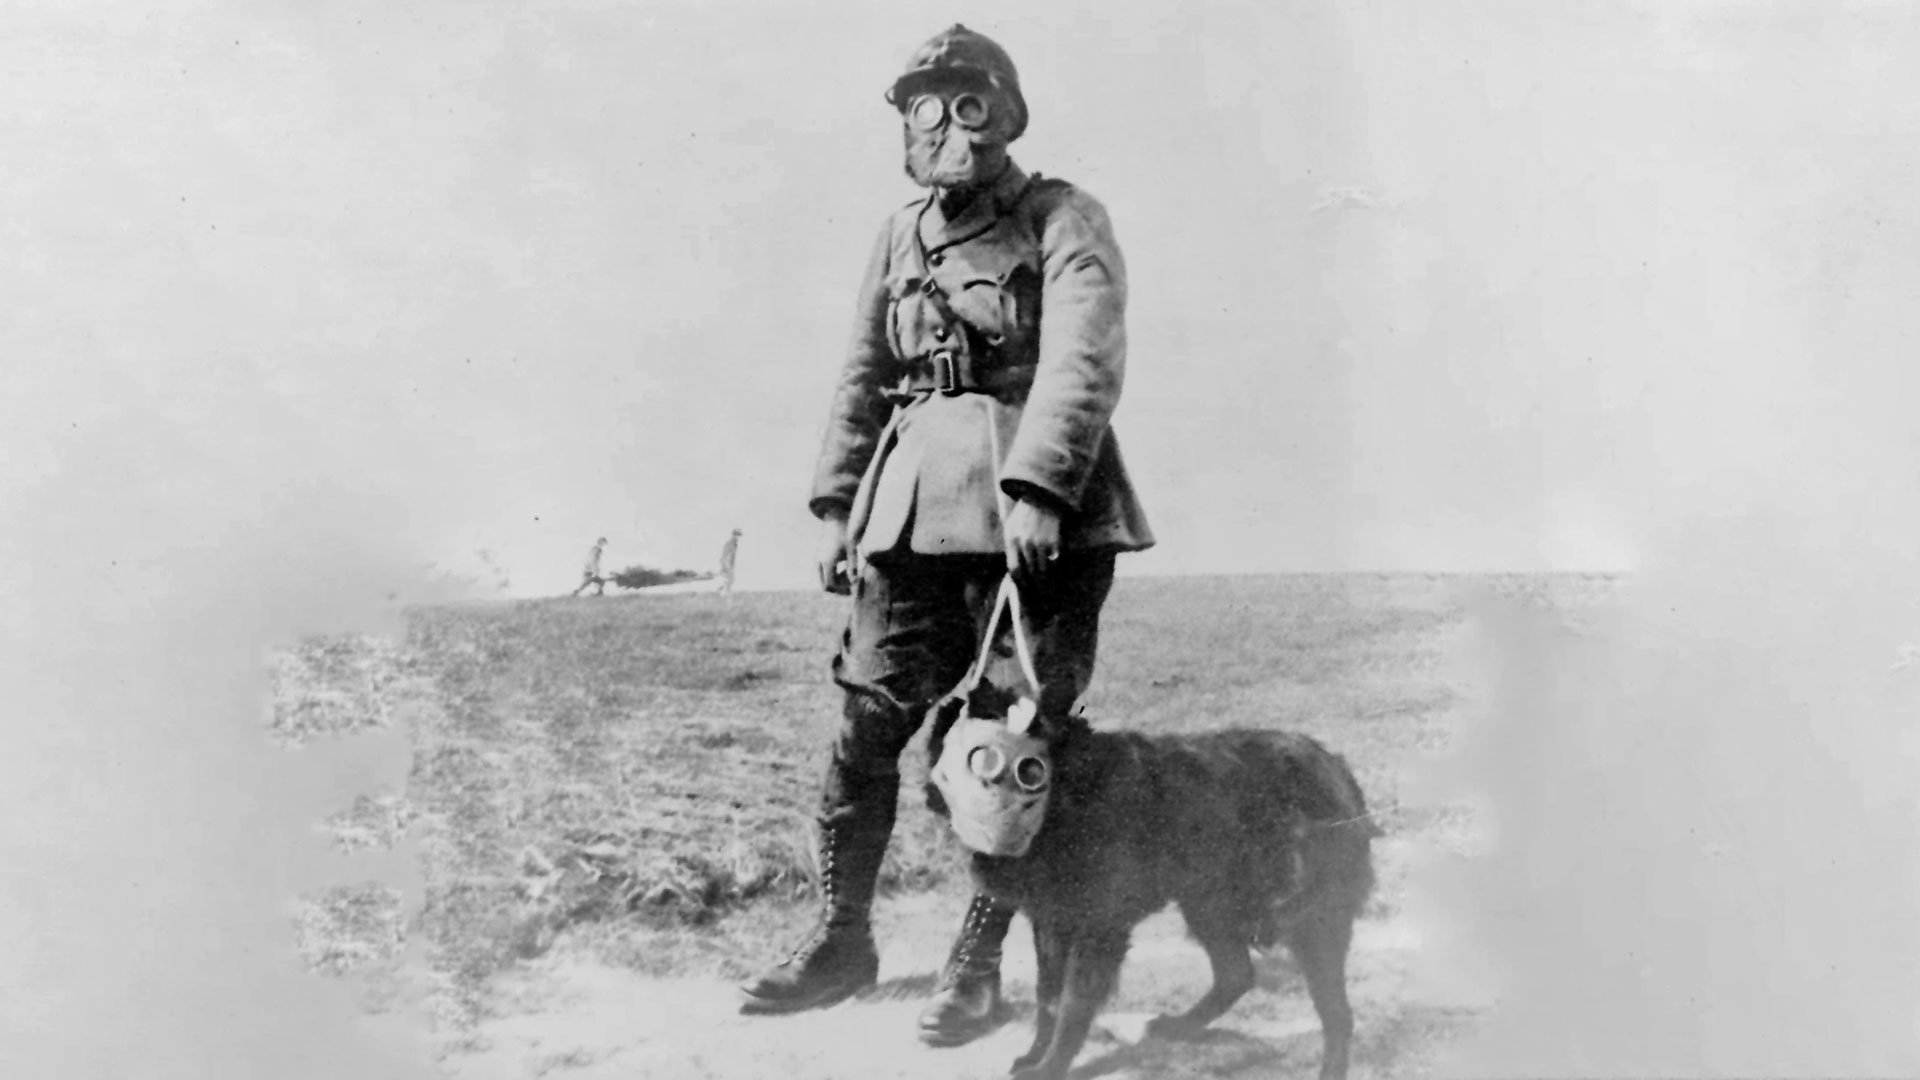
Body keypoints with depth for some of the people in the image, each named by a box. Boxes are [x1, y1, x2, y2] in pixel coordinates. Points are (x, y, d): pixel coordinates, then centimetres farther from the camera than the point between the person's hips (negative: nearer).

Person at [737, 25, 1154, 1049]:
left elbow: (1084, 358, -16)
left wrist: (1035, 488, -27)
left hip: (1040, 508, -5)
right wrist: (835, 505, 13)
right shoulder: (899, 235, 16)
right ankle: (841, 939, 18)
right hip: (911, 507, 5)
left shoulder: (1062, 218, -1)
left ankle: (977, 963, 12)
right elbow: (861, 379, 20)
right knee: (865, 723, 2)